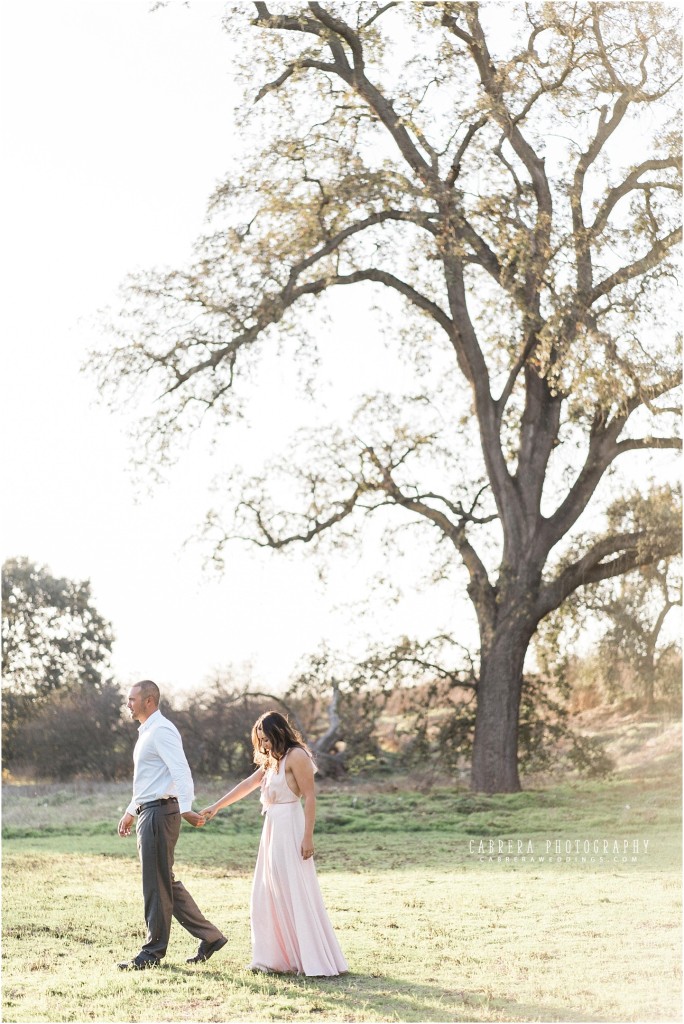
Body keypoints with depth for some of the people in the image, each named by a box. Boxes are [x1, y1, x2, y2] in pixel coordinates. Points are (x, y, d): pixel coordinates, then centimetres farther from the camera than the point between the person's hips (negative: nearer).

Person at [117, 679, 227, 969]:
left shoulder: (161, 731, -12)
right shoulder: (146, 732, 20)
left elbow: (181, 772, -24)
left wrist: (186, 809, -34)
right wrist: (131, 812, 32)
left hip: (160, 813, -10)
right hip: (147, 814, 10)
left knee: (156, 884, -3)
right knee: (166, 882, 12)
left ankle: (153, 951, 6)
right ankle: (209, 937, 17)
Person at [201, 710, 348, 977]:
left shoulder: (296, 756, -9)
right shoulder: (272, 761, 18)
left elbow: (310, 797, -14)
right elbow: (247, 785, 24)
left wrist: (308, 837, -19)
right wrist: (216, 807, 24)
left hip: (291, 829, -9)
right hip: (273, 830, 9)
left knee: (296, 895, -8)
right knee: (270, 895, 10)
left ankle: (319, 962, -5)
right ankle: (279, 957, 17)